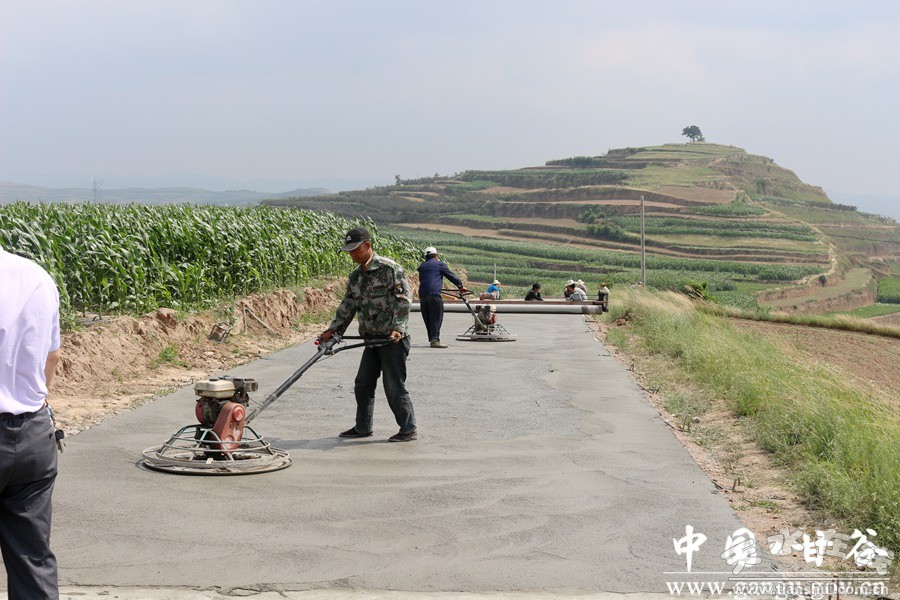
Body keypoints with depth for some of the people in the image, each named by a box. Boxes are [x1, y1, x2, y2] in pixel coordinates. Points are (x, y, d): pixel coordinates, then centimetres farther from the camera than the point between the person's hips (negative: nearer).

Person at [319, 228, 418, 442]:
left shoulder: (389, 268, -12)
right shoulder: (355, 276, 13)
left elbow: (404, 298, -16)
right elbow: (347, 306, 20)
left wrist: (397, 328, -24)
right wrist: (332, 330, 13)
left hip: (392, 338, -8)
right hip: (372, 338, 8)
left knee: (394, 386, -6)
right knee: (363, 384, 12)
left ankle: (409, 429, 3)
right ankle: (362, 427, 24)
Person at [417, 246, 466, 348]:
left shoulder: (422, 266, 20)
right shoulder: (439, 264, 5)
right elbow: (451, 275, 8)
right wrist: (460, 286, 20)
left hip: (422, 294, 6)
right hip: (434, 294, -6)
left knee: (427, 318, 10)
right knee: (436, 318, -6)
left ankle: (432, 339, 14)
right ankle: (434, 339, -14)